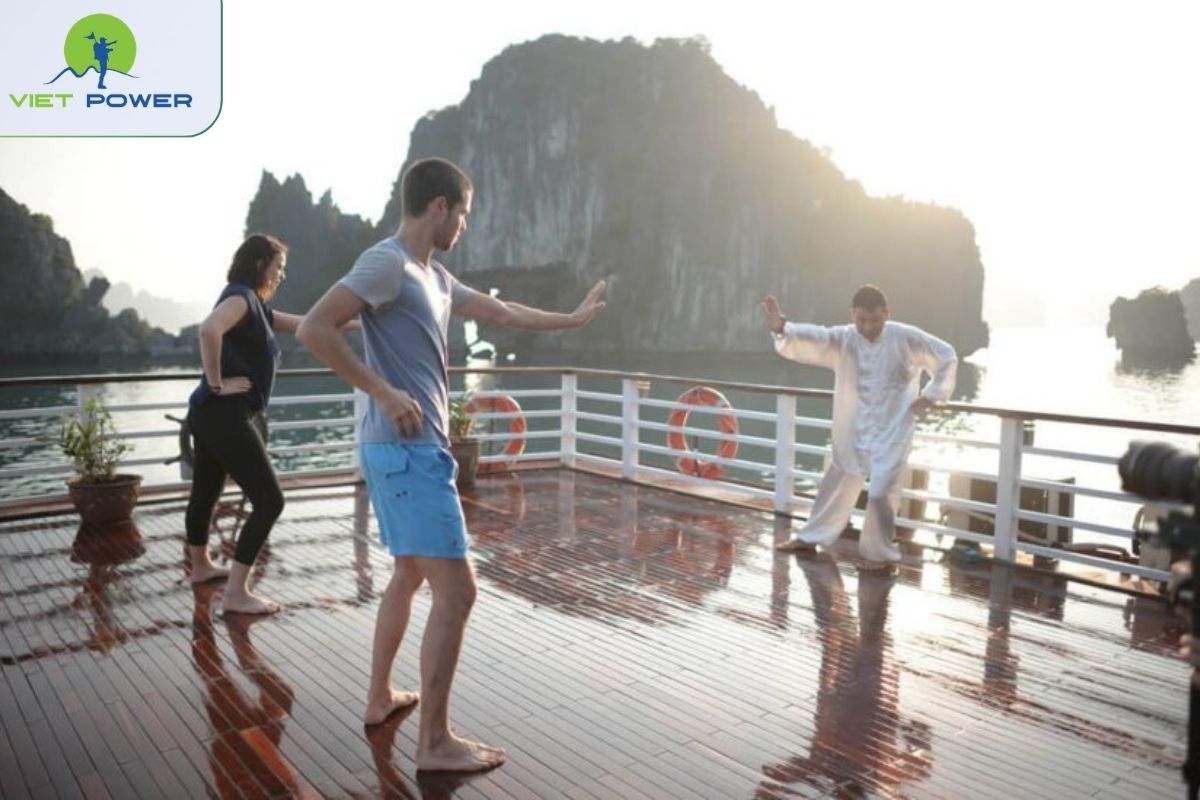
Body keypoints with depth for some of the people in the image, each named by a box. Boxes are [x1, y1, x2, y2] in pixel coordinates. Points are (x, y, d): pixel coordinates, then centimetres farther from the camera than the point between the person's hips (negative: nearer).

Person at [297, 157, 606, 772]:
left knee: (408, 576, 22)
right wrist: (383, 392, -20)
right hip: (407, 451, -11)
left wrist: (574, 318, 34)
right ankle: (435, 742, 4)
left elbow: (501, 313, 27)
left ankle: (380, 698, 36)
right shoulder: (387, 262, -13)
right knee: (455, 590, -7)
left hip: (410, 450, 11)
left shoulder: (434, 276, 16)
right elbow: (313, 329, -21)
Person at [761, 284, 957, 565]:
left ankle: (881, 552, 16)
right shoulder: (842, 340, -10)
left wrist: (930, 396, -5)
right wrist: (781, 328, -48)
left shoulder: (907, 338, -12)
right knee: (836, 485, 16)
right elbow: (810, 339, -28)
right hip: (853, 431, 3)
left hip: (892, 432, -2)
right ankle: (811, 537, 35)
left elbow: (947, 357, 1)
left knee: (881, 494, -7)